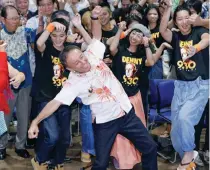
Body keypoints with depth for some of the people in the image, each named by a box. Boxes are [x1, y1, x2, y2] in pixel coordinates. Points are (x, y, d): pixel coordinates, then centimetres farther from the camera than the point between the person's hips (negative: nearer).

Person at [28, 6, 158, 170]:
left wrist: (94, 17, -9)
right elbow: (55, 102, -21)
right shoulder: (74, 82, -17)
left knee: (150, 148, 9)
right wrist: (35, 121, -28)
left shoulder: (93, 55, -6)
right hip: (106, 123, -4)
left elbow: (96, 36, 8)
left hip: (127, 113, 4)